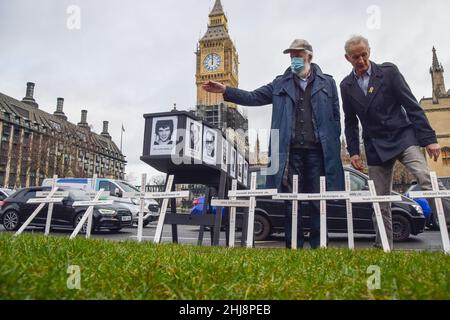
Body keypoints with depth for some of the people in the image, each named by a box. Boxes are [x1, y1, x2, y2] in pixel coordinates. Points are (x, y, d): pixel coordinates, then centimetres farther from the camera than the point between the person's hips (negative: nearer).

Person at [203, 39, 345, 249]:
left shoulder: (327, 83, 12)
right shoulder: (281, 83, 14)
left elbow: (335, 117, 10)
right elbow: (254, 97, 7)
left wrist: (334, 148, 2)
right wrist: (226, 91, -5)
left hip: (318, 151, 0)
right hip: (291, 151, 1)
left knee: (318, 202, 5)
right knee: (291, 202, 4)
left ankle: (318, 246, 16)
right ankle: (293, 246, 14)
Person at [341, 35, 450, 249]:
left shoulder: (389, 71, -1)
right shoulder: (346, 86, 7)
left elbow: (412, 105, -4)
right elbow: (351, 122, 12)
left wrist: (429, 139, -10)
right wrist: (353, 152, 4)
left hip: (403, 137, -2)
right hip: (375, 147, 2)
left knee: (428, 181, -25)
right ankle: (383, 246, 13)